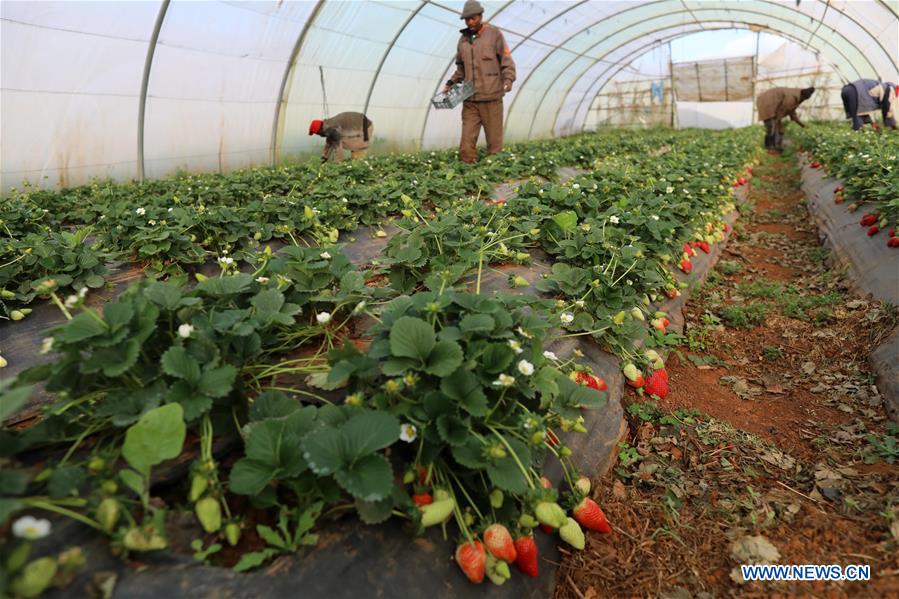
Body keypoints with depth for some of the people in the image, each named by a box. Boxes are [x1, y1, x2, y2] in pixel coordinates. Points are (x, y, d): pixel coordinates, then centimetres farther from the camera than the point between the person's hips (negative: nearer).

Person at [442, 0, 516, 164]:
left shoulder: (494, 34, 1)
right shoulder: (463, 39, 14)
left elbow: (507, 62, -1)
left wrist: (508, 79, -18)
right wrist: (451, 83, 11)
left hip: (491, 98, -4)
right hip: (469, 100, 4)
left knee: (494, 140, 2)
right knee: (467, 143, -3)